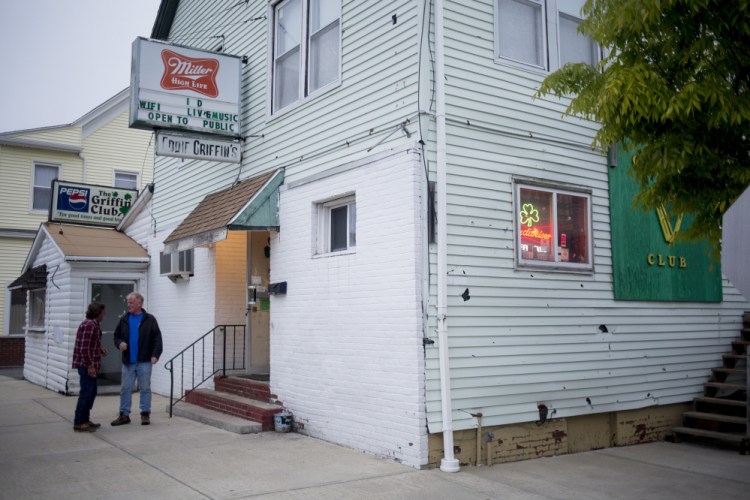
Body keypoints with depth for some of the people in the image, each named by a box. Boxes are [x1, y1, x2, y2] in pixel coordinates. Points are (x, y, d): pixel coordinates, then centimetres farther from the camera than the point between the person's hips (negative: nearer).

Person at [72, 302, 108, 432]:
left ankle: (85, 420, 25)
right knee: (86, 393, -4)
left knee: (91, 393, 16)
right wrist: (90, 365, -20)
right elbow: (84, 348, -22)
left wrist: (100, 349, 8)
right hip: (87, 366, -10)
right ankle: (79, 423, 2)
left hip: (89, 365, 10)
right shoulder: (89, 325, -18)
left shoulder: (93, 324, 14)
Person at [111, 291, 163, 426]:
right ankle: (124, 414, 16)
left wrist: (155, 354, -15)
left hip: (144, 361, -3)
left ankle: (145, 413, 13)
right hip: (128, 361, 3)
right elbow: (116, 336, 16)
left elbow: (157, 338, -6)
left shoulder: (149, 319, -2)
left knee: (145, 388, 4)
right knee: (125, 388, 7)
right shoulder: (124, 319, 8)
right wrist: (120, 343, -6)